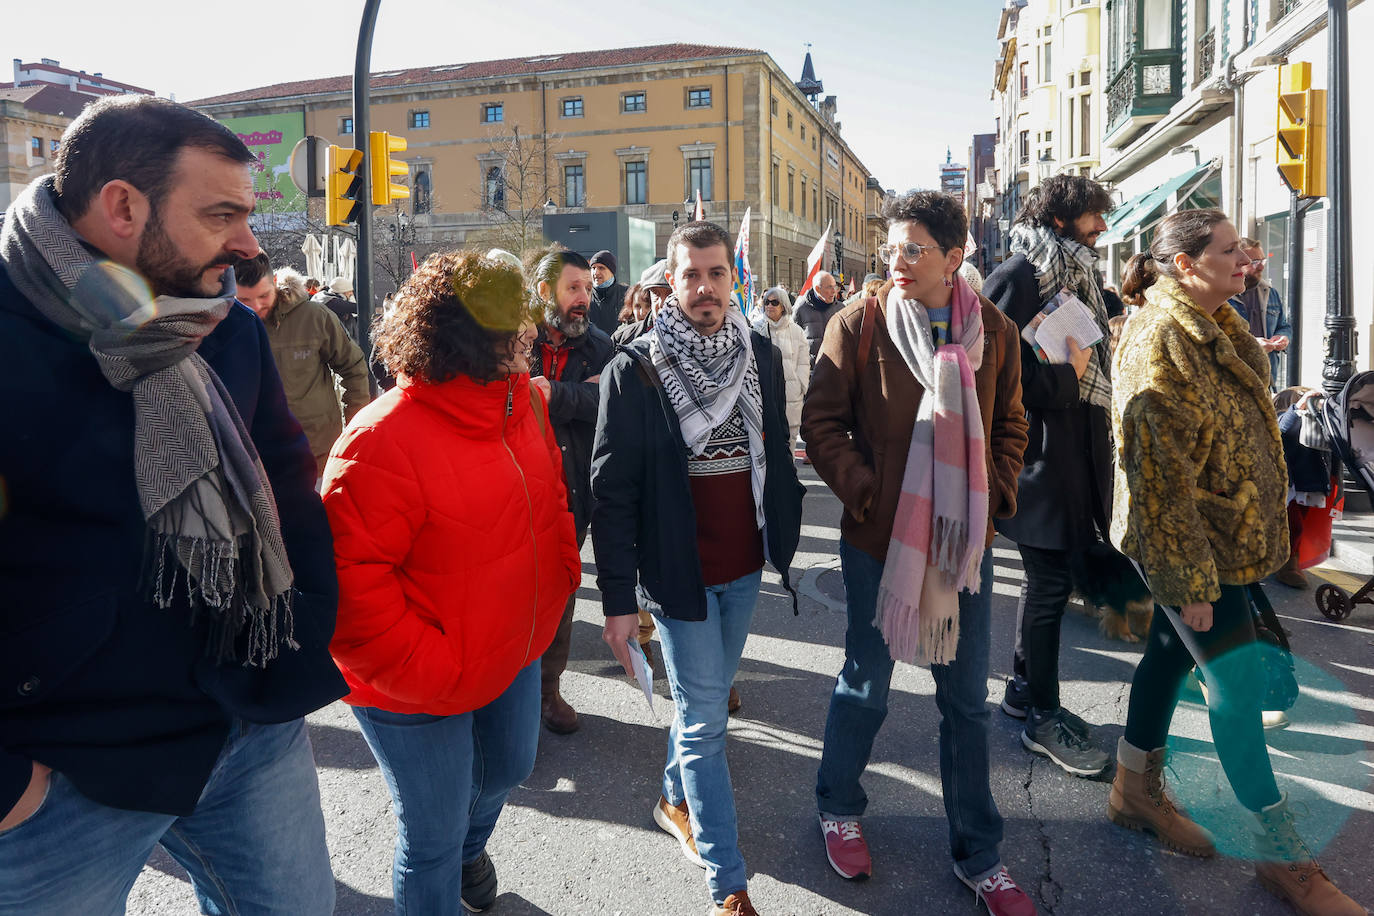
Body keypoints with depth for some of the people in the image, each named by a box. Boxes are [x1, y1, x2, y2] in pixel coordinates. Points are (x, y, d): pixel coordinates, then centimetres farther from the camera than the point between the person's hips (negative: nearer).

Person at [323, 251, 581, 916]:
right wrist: (420, 667, -27)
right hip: (419, 690, -8)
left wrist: (562, 570, 5)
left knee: (509, 768, 31)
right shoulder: (381, 441, -29)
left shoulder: (523, 400, -3)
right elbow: (349, 576, -28)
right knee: (432, 842, 11)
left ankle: (470, 846, 64)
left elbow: (549, 491, 13)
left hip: (514, 652, 8)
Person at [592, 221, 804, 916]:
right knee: (704, 719, 1)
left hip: (745, 567, 5)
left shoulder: (760, 356, 2)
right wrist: (618, 599, -13)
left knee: (707, 697, 21)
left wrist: (785, 540, 11)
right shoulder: (634, 370, -13)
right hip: (677, 570, -5)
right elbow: (612, 490, -12)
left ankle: (676, 799, 46)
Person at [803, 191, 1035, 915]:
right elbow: (821, 423, -6)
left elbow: (1010, 426, 11)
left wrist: (996, 495, -1)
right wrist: (864, 492, -14)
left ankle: (976, 855, 31)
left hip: (965, 542, 3)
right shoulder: (860, 325, -8)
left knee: (966, 699, 13)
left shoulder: (993, 331, 1)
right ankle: (839, 807, 40)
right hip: (879, 538, -3)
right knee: (865, 685, 13)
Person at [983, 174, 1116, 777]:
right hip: (1037, 451, -9)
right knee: (1050, 581, -2)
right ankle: (1042, 716, 11)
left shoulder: (1075, 276, 17)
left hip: (1074, 449, 9)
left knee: (1048, 576, 16)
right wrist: (1067, 376, -15)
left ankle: (1024, 689, 31)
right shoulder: (1019, 277, -12)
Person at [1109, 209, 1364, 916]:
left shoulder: (1215, 326, 12)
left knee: (1172, 653, 17)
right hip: (1187, 538, -10)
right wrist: (1189, 578, -22)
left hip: (1224, 531, 10)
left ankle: (1136, 792, 33)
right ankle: (1282, 855, 10)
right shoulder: (1160, 340, -20)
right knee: (1236, 679, -3)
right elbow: (1162, 470, -23)